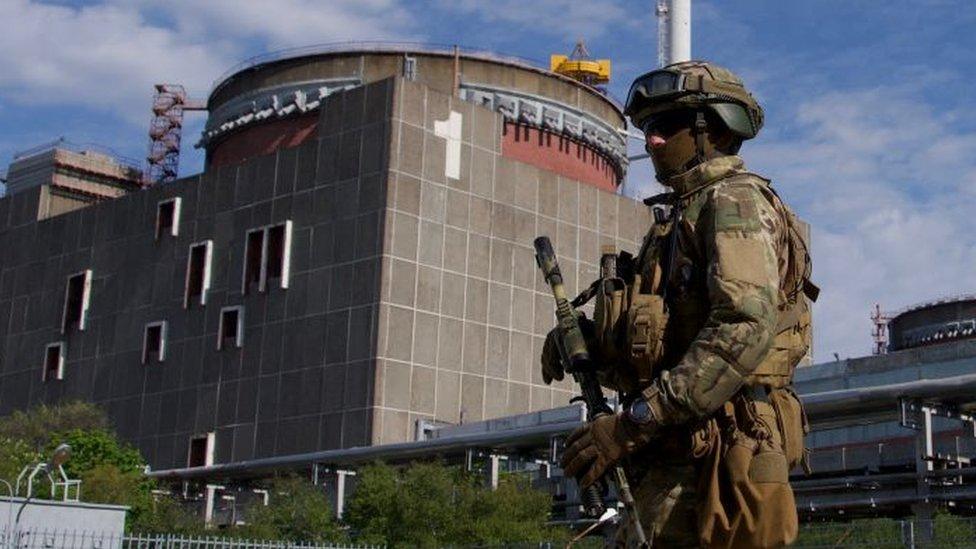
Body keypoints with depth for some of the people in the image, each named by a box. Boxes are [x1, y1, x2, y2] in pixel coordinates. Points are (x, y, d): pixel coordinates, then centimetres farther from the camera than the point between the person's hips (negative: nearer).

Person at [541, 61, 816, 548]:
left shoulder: (734, 200, -5)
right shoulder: (679, 217, 24)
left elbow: (745, 329, -22)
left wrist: (635, 421, -23)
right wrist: (586, 342, 3)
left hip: (714, 461, -9)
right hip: (671, 466, 9)